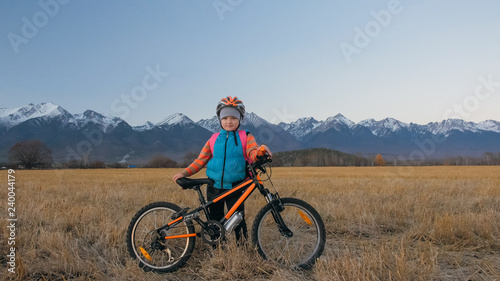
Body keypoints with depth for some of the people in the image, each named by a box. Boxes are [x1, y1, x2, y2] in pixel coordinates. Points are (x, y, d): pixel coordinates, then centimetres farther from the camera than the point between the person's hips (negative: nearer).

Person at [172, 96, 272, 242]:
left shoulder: (245, 137, 1)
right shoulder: (214, 139, 8)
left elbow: (252, 153, -16)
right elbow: (201, 160, 8)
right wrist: (184, 173, -3)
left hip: (235, 187, -2)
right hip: (214, 187, 3)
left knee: (238, 220, -5)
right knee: (214, 221, 10)